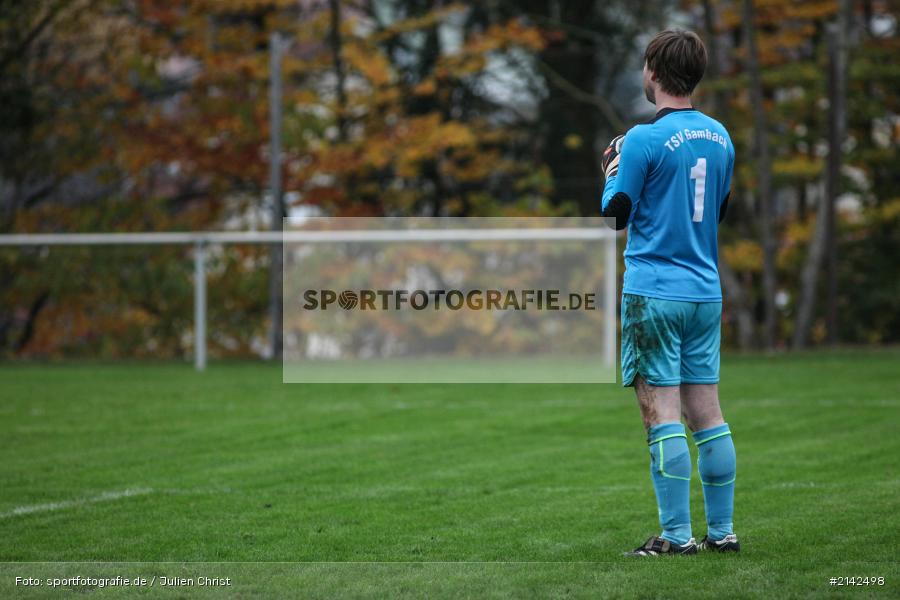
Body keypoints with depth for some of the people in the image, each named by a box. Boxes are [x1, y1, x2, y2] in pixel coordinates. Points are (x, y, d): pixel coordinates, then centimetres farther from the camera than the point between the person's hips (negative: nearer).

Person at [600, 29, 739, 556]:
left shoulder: (645, 139, -12)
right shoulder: (720, 137, 9)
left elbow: (616, 214, -7)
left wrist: (614, 169, 11)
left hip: (654, 294, -6)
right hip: (706, 292, 6)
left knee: (662, 413, -5)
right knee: (707, 413, 9)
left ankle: (677, 535, -6)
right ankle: (722, 530, 10)